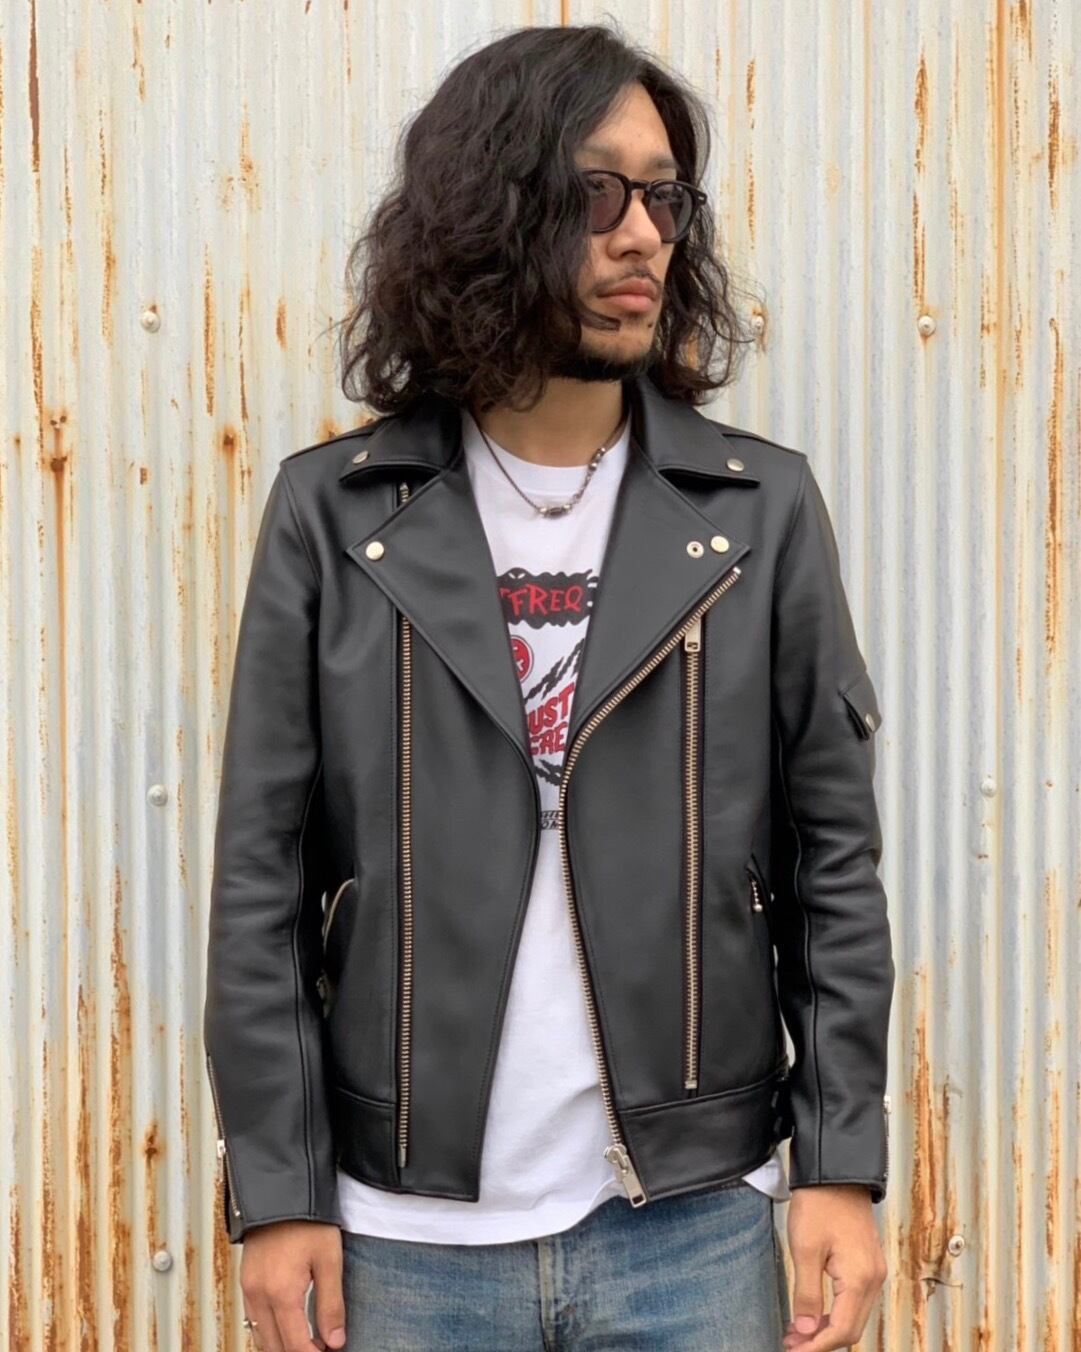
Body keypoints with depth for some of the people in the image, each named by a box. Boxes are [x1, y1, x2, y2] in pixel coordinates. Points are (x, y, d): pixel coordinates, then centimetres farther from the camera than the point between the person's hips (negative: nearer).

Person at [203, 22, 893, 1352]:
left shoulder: (763, 508, -1)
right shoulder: (333, 513, -3)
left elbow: (833, 855, 1)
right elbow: (263, 873, -2)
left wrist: (843, 1165, -2)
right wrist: (278, 1188, -4)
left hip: (694, 1226, 1)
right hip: (410, 1237, 0)